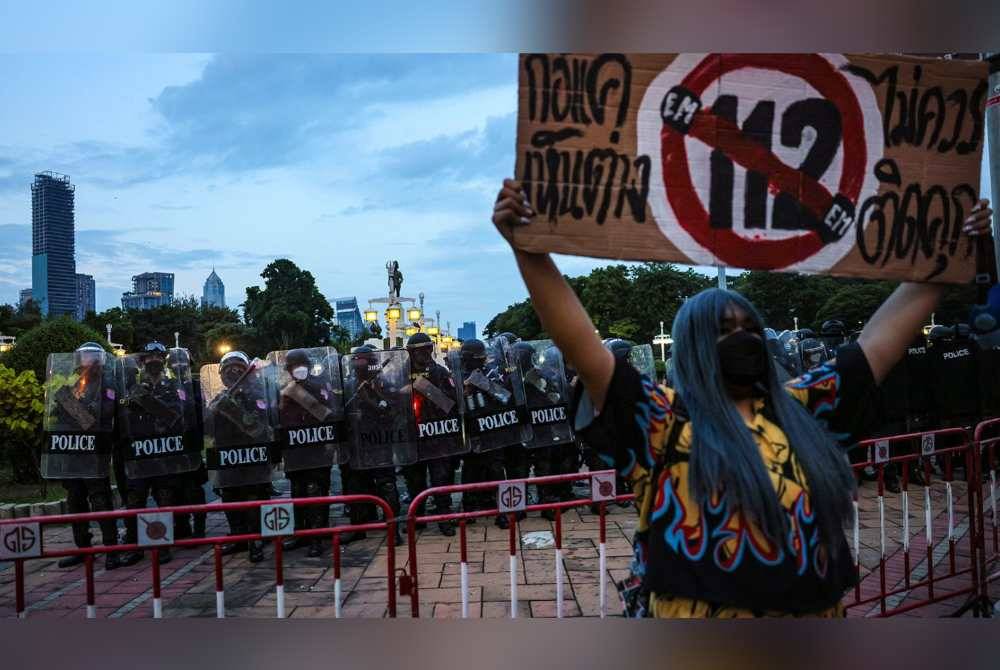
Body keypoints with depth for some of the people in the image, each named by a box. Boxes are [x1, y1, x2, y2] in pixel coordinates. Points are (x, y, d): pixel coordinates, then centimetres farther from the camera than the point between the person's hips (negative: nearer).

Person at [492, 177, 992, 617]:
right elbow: (580, 345, -17)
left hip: (815, 614, 5)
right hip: (699, 614, -5)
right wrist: (527, 248, -25)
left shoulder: (800, 411, 9)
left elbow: (881, 338, 14)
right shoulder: (662, 421, -7)